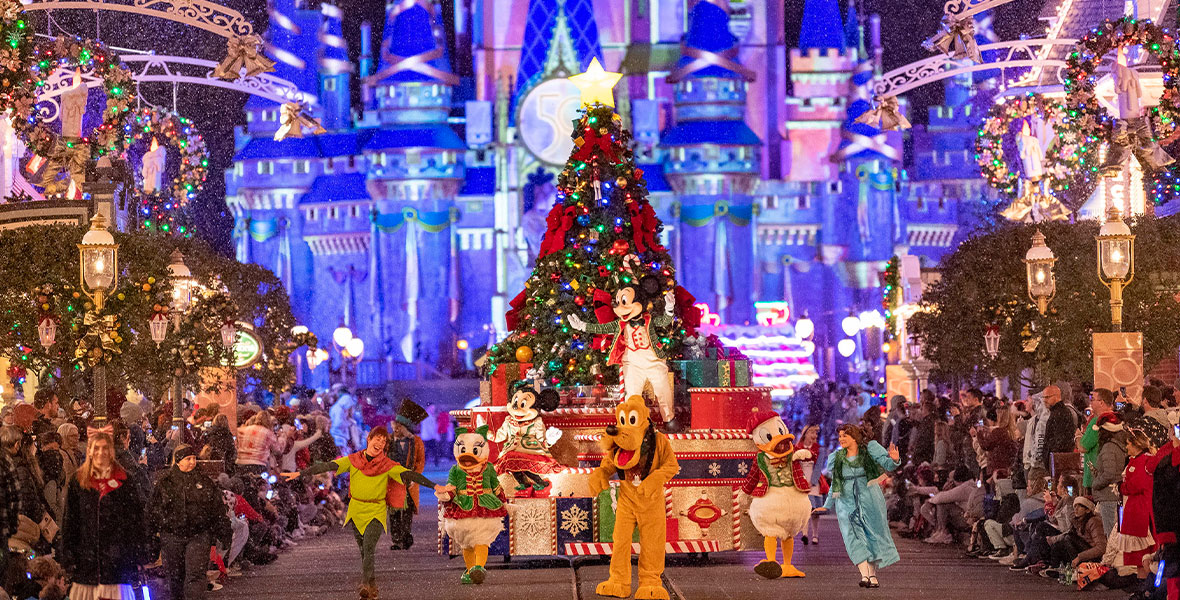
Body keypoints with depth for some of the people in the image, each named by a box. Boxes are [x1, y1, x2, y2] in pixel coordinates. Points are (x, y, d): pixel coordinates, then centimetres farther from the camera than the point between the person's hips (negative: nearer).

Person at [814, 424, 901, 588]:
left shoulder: (869, 450, 2)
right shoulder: (837, 458, 13)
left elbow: (887, 465, -5)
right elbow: (835, 484, 23)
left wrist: (894, 460, -28)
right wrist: (827, 506, 24)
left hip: (869, 499, -2)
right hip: (847, 502, 2)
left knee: (873, 535, -1)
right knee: (854, 537, -14)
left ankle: (872, 575, 7)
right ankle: (864, 574, -23)